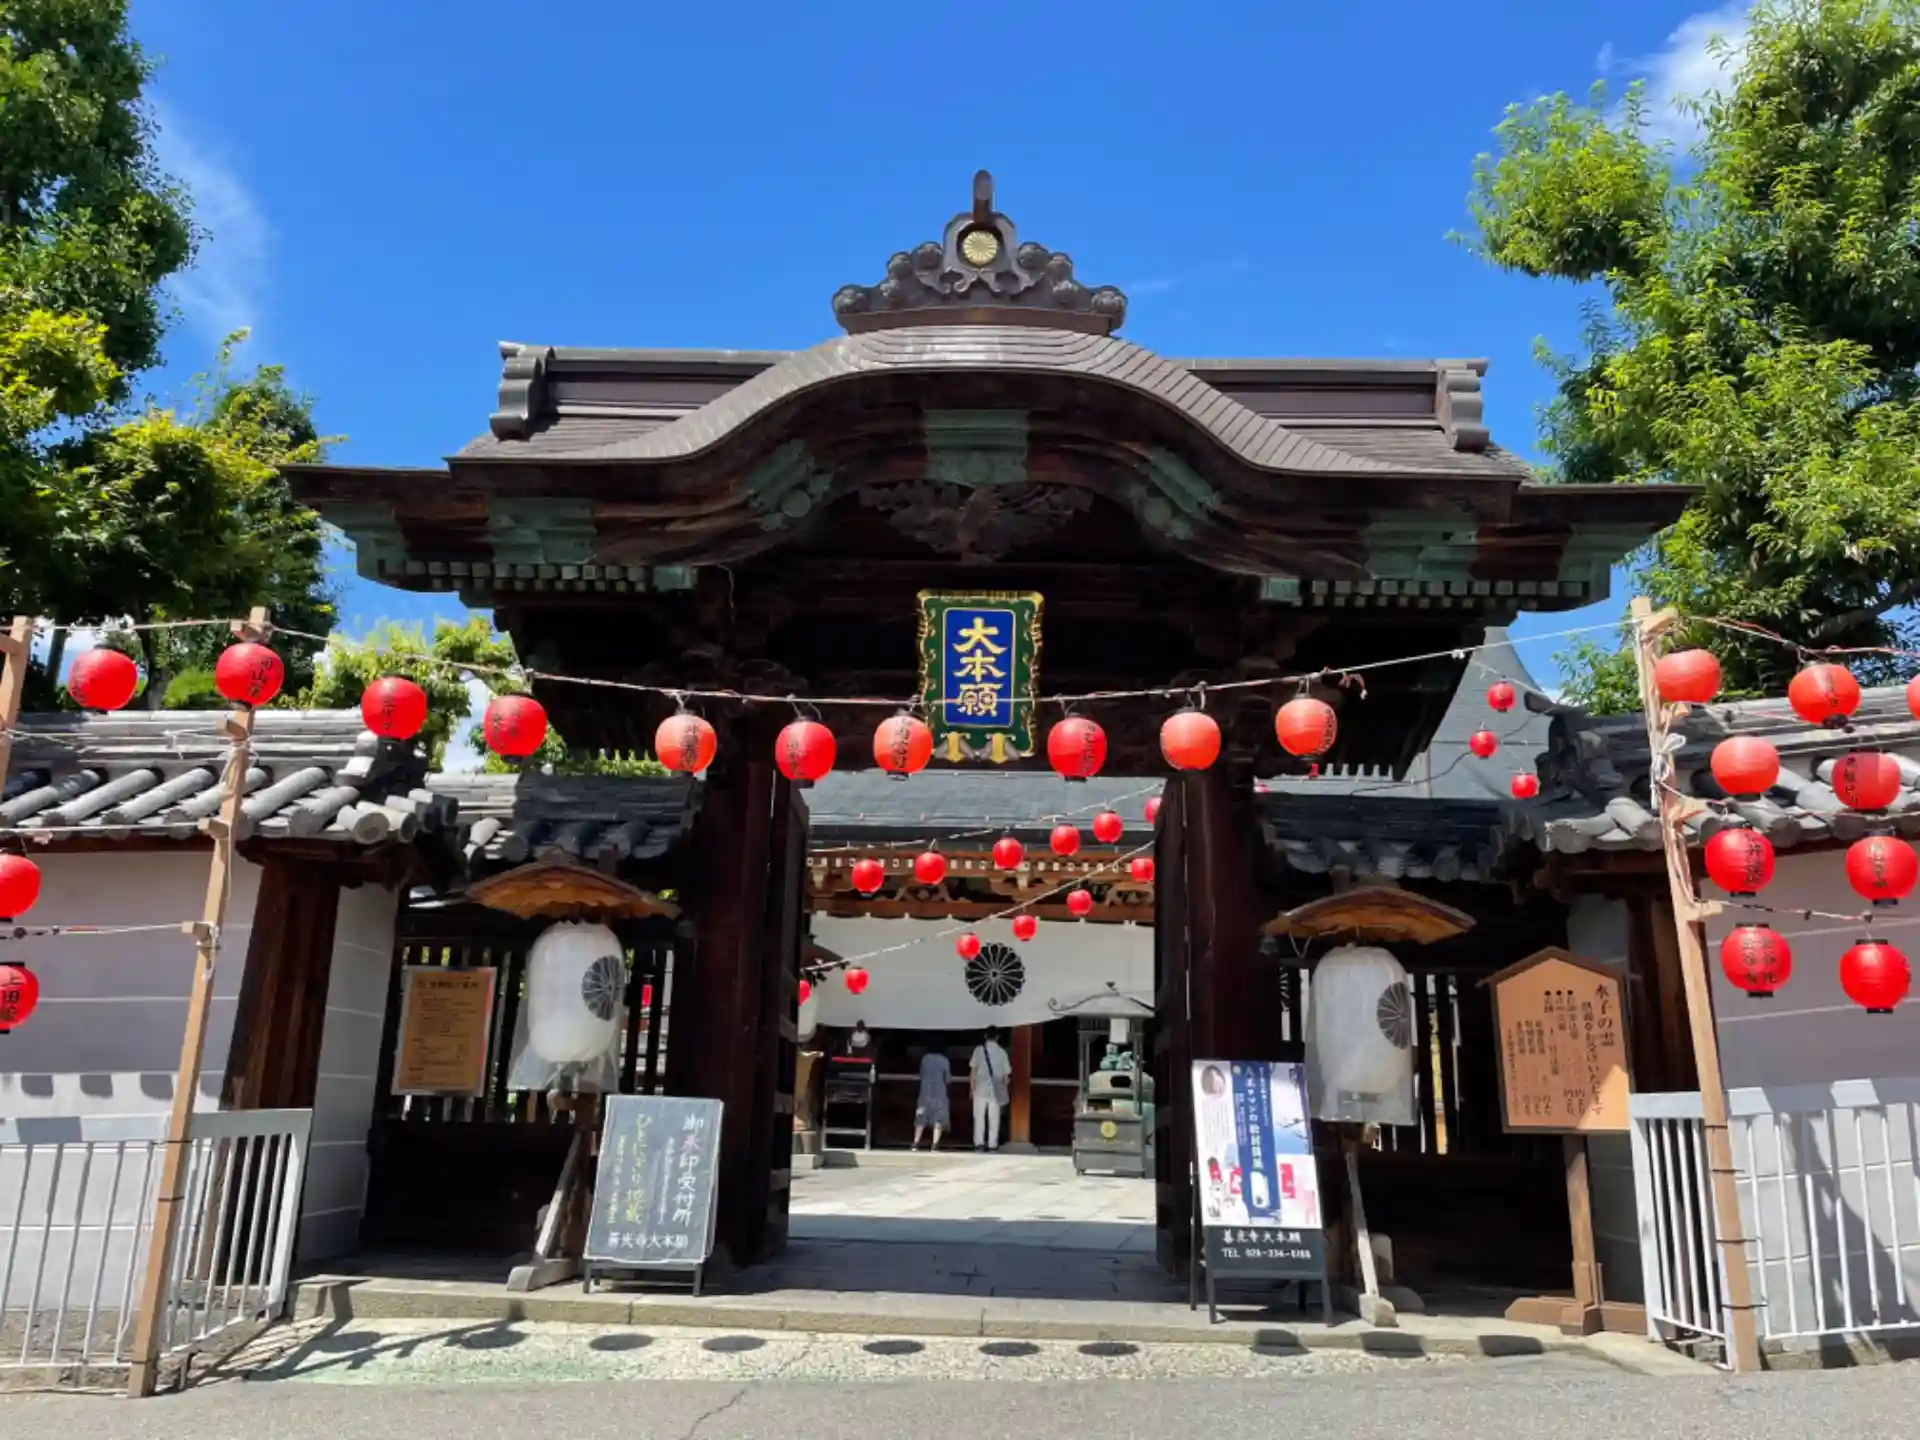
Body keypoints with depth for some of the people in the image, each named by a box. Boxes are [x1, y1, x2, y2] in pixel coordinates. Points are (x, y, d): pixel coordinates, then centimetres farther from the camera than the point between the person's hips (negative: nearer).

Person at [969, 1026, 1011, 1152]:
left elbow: (973, 1071, -2)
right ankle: (992, 1144, 6)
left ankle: (979, 1142, 0)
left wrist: (972, 1088, 6)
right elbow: (1005, 1074, 2)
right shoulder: (1002, 1052, 0)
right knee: (994, 1118, 7)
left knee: (979, 1116, 6)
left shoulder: (979, 1049, -2)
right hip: (996, 1090, 1)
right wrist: (1004, 1091, 14)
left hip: (980, 1088, -1)